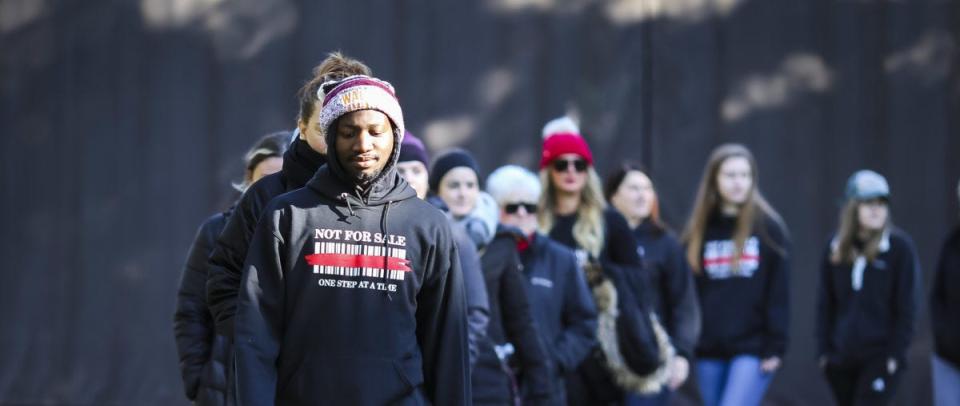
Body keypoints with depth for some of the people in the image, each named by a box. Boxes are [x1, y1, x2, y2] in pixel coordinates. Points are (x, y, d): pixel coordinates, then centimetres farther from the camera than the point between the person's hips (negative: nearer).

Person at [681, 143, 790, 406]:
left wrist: (775, 347, -9)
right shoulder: (701, 230, 9)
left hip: (753, 349, -4)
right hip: (710, 350, 4)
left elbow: (779, 294, -3)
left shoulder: (768, 227, 0)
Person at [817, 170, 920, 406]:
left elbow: (906, 307, -5)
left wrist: (895, 353, -10)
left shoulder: (900, 247, -5)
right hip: (842, 358, 5)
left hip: (881, 359, -5)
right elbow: (825, 304, 11)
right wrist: (824, 349, 5)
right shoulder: (835, 249, 7)